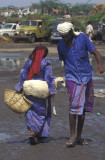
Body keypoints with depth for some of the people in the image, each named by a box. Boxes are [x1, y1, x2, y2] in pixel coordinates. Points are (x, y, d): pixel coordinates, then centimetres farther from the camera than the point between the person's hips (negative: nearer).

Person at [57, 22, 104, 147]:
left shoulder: (82, 38, -5)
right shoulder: (60, 45, 1)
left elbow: (95, 52, -7)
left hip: (86, 76, 1)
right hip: (72, 78, -1)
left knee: (83, 108, 7)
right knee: (74, 106, -13)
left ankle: (79, 137, 16)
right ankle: (72, 137, -5)